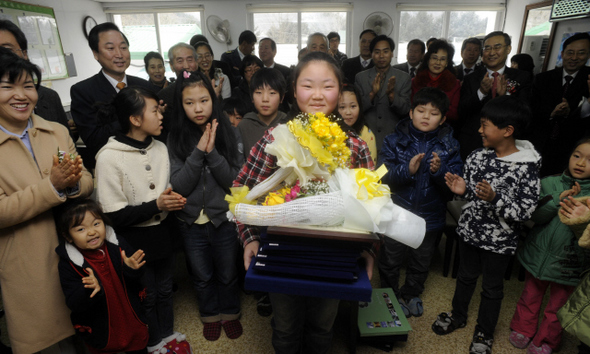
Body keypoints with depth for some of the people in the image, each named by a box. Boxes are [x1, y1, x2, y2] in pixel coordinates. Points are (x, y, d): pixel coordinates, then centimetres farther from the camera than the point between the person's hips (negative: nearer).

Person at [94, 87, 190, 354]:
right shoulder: (109, 157, -19)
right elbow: (113, 215, -18)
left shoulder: (160, 148, -2)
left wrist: (173, 200, -10)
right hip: (134, 239, -5)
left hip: (162, 233, 5)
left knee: (165, 289, 22)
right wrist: (156, 205, -26)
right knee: (145, 296, 16)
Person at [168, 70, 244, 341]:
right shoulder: (176, 138, -8)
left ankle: (230, 313, 46)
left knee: (228, 275, 20)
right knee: (202, 277, 22)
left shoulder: (229, 133, -10)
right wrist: (198, 152, -24)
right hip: (192, 223, 1)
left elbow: (235, 181, -14)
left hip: (225, 219, -1)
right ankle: (210, 315, 48)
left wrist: (212, 152, -25)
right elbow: (178, 186, -14)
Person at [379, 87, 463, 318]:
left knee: (421, 262, 22)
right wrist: (407, 170, -30)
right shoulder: (395, 141, -7)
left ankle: (411, 295, 47)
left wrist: (439, 171, -29)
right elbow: (384, 176, -14)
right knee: (390, 260, 14)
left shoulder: (449, 146, -4)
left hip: (430, 216, 2)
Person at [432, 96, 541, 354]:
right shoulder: (477, 156, -5)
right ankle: (458, 315, 47)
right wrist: (461, 190, -14)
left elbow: (525, 211, -21)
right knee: (466, 275, 23)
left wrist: (494, 198, -34)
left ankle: (485, 332, 39)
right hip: (470, 231, 4)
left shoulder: (527, 167, -19)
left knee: (492, 287, 16)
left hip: (499, 240, -4)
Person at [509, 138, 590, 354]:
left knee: (557, 306, 17)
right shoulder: (550, 183, -6)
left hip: (568, 261, -1)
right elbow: (536, 216, -11)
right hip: (539, 253, 1)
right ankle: (523, 329, 43)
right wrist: (559, 199, -23)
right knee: (530, 297, 20)